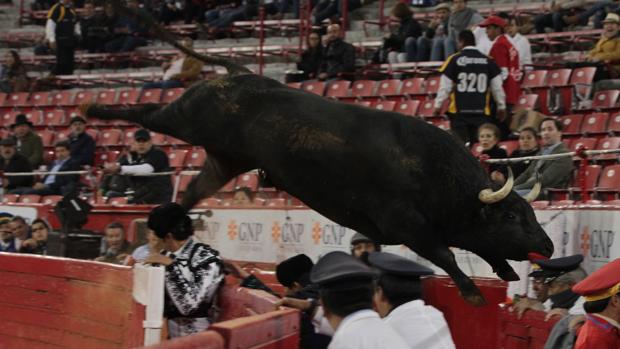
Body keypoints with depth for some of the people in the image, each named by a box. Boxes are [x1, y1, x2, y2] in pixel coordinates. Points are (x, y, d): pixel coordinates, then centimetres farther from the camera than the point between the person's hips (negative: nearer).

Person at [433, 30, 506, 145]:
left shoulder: (454, 60, -4)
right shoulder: (488, 61, 3)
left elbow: (445, 86, -3)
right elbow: (497, 87, 6)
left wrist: (438, 105, 9)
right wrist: (501, 106, 17)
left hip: (459, 111, -2)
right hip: (481, 111, 2)